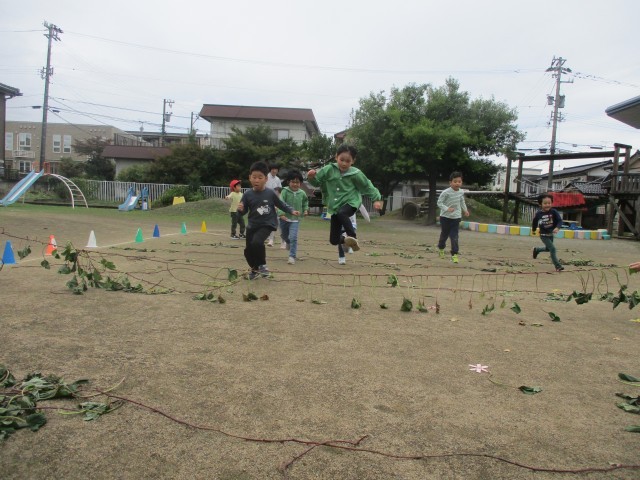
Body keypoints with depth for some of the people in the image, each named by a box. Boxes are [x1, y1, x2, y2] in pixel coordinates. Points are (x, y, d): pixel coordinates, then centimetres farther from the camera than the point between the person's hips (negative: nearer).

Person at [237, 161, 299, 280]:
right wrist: (240, 209, -23)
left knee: (256, 242, -29)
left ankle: (262, 265, -4)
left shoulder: (270, 193, -10)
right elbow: (243, 212, -1)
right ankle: (255, 269, 36)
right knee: (248, 250, 8)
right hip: (252, 225, 4)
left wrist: (291, 211, -5)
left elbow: (281, 204, 4)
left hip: (267, 224, -3)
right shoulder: (247, 194, -7)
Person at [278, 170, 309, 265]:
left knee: (293, 238, -13)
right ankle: (286, 242, 58)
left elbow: (305, 202, 18)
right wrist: (281, 213, -35)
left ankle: (292, 256, -5)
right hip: (285, 218, 0)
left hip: (295, 219, 0)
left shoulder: (302, 193, -3)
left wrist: (305, 209, 3)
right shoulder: (285, 191, -12)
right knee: (283, 234, 23)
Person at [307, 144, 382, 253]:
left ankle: (353, 238, -27)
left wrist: (377, 199, 1)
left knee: (341, 213, -40)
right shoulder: (329, 170, -5)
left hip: (351, 202, -3)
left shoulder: (355, 174, -8)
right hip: (335, 206, 3)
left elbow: (367, 187, 4)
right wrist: (311, 177, -17)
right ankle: (345, 239, 33)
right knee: (334, 240, 0)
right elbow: (317, 182, 4)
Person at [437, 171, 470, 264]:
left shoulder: (461, 192, 0)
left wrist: (465, 210, 29)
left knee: (454, 237, -3)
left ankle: (454, 254, 1)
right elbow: (439, 202, -16)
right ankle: (441, 248, 40)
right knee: (444, 235, 14)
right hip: (445, 217, -3)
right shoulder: (446, 192, -18)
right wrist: (447, 208, -30)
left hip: (456, 218, 3)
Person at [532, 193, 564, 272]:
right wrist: (533, 230, 18)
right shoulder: (538, 213, -14)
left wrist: (557, 228, -36)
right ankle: (557, 266, -7)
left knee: (548, 249, 21)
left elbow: (560, 220, -17)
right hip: (543, 235, -4)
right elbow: (534, 222, 4)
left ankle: (536, 249, 51)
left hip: (551, 234, 4)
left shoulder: (554, 212, -14)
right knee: (552, 249, -14)